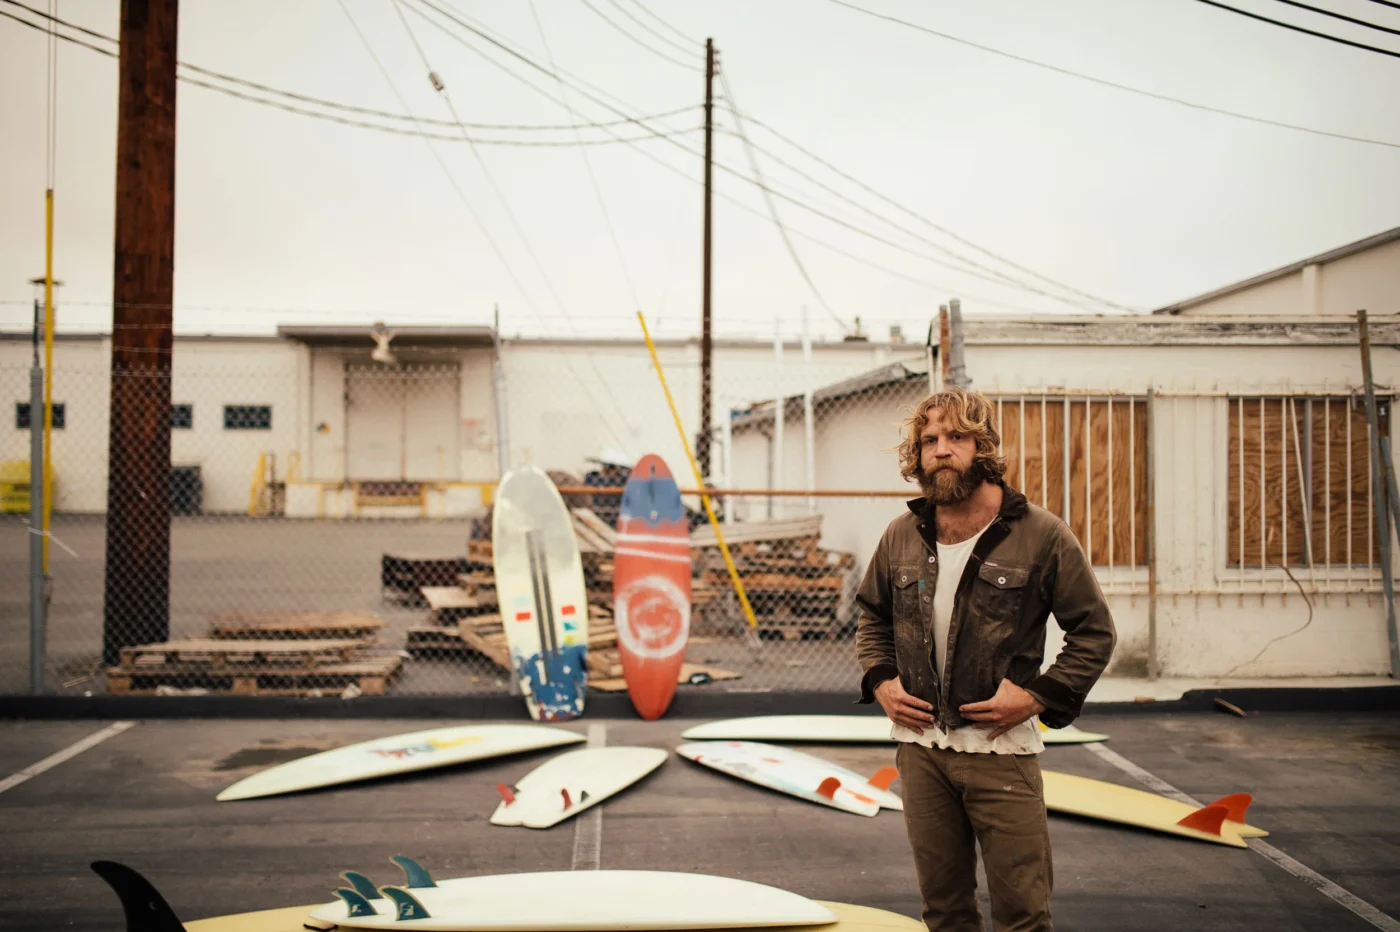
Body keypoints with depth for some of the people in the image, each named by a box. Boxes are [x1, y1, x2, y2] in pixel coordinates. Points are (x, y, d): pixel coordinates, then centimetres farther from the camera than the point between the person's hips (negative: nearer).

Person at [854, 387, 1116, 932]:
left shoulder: (1040, 535, -7)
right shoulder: (901, 536, 4)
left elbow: (1094, 632, -2)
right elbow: (872, 618, 19)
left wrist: (1038, 695, -11)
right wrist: (879, 682, 3)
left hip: (1001, 749, -3)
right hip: (920, 747, 4)